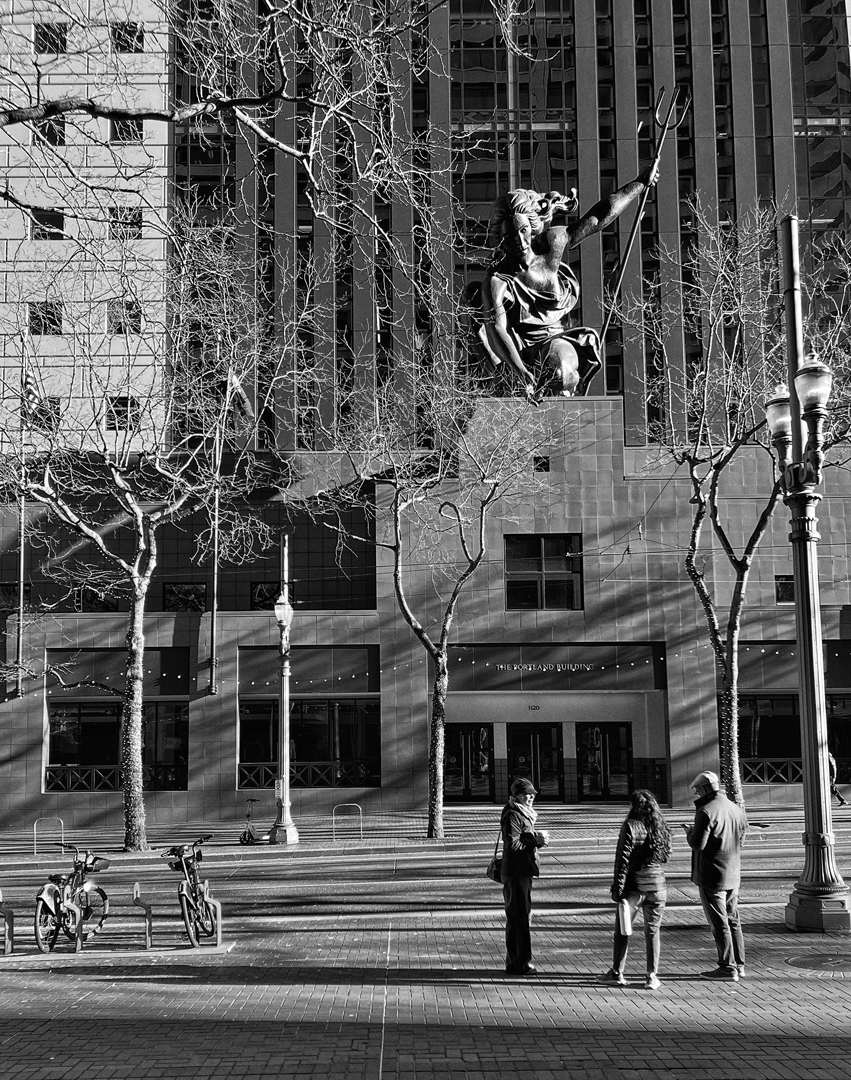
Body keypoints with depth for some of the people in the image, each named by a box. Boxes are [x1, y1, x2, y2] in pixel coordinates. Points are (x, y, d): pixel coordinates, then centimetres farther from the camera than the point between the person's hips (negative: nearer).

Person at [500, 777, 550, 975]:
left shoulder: (524, 814, 18)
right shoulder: (512, 815, -14)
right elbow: (513, 843, -21)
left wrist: (538, 837, 3)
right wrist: (536, 839, -15)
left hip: (524, 871, 10)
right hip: (515, 872, -10)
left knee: (521, 915, 15)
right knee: (518, 917, -6)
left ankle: (515, 961, 24)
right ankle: (518, 963, -2)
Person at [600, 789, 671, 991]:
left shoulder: (631, 826, -11)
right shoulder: (661, 826, 2)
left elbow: (623, 858, -13)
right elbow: (665, 855, 10)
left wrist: (617, 887, -10)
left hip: (633, 885, -4)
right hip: (657, 885, 4)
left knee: (622, 930, 10)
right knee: (652, 932, 10)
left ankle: (617, 973, 16)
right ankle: (652, 976, 10)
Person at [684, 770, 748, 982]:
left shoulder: (706, 812, -18)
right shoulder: (737, 810, 7)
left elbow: (698, 844, -21)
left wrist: (690, 832, 0)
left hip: (712, 876, -8)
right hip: (733, 875, 8)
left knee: (719, 923, -1)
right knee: (733, 920, 16)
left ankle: (728, 968, 2)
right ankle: (738, 964, 21)